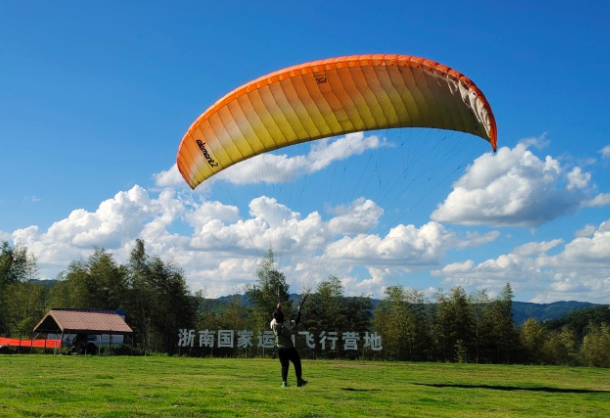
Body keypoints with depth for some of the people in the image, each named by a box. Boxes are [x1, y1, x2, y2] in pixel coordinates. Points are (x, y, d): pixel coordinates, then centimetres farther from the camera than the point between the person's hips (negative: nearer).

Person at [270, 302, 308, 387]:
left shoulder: (273, 324, -10)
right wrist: (299, 311, 0)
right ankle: (299, 380, 11)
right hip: (289, 348, -4)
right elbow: (297, 321, -9)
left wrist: (277, 308, 17)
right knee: (297, 363, 11)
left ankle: (284, 382, 5)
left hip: (280, 349, 4)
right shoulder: (287, 324, -21)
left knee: (284, 365, 14)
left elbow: (274, 317, 11)